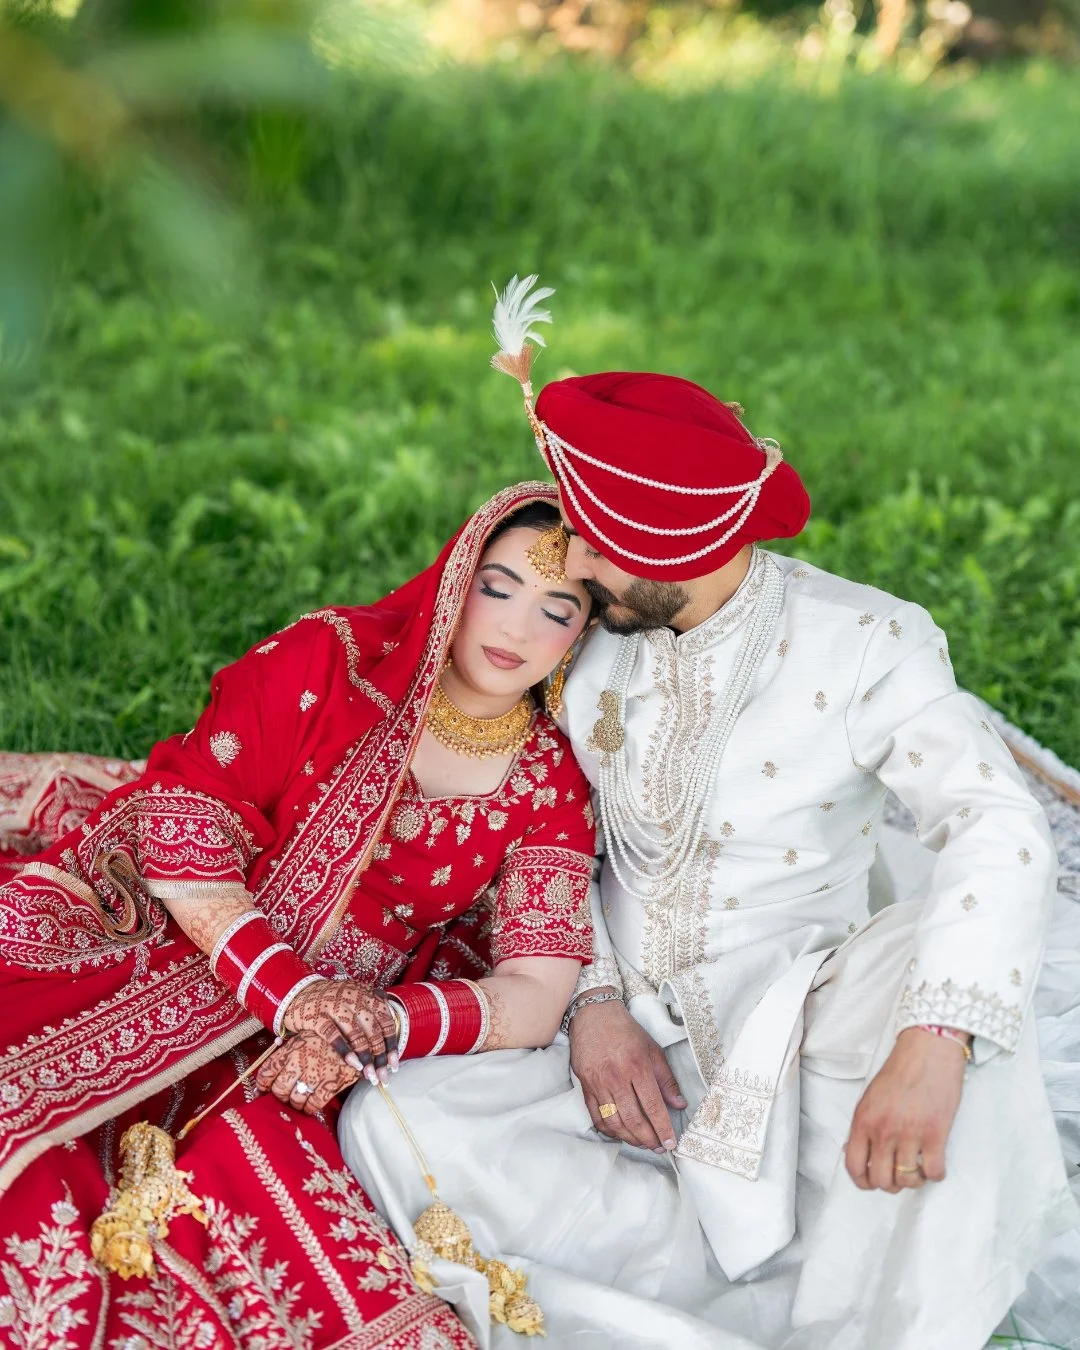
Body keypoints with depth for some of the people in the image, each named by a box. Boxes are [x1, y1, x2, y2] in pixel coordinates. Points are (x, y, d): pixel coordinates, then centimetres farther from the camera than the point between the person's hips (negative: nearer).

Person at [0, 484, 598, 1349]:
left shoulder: (552, 787, 1)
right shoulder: (327, 658, -5)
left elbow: (536, 1000, -6)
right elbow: (181, 823, -10)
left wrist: (377, 1027, -23)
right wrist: (290, 990, -20)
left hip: (325, 1035, 1)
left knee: (253, 1156, -30)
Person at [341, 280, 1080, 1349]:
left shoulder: (864, 640, -11)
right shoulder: (586, 639, 0)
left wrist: (931, 1049, -37)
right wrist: (592, 1000, -10)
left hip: (789, 1043, -3)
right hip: (626, 1045, 3)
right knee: (386, 1124, -22)